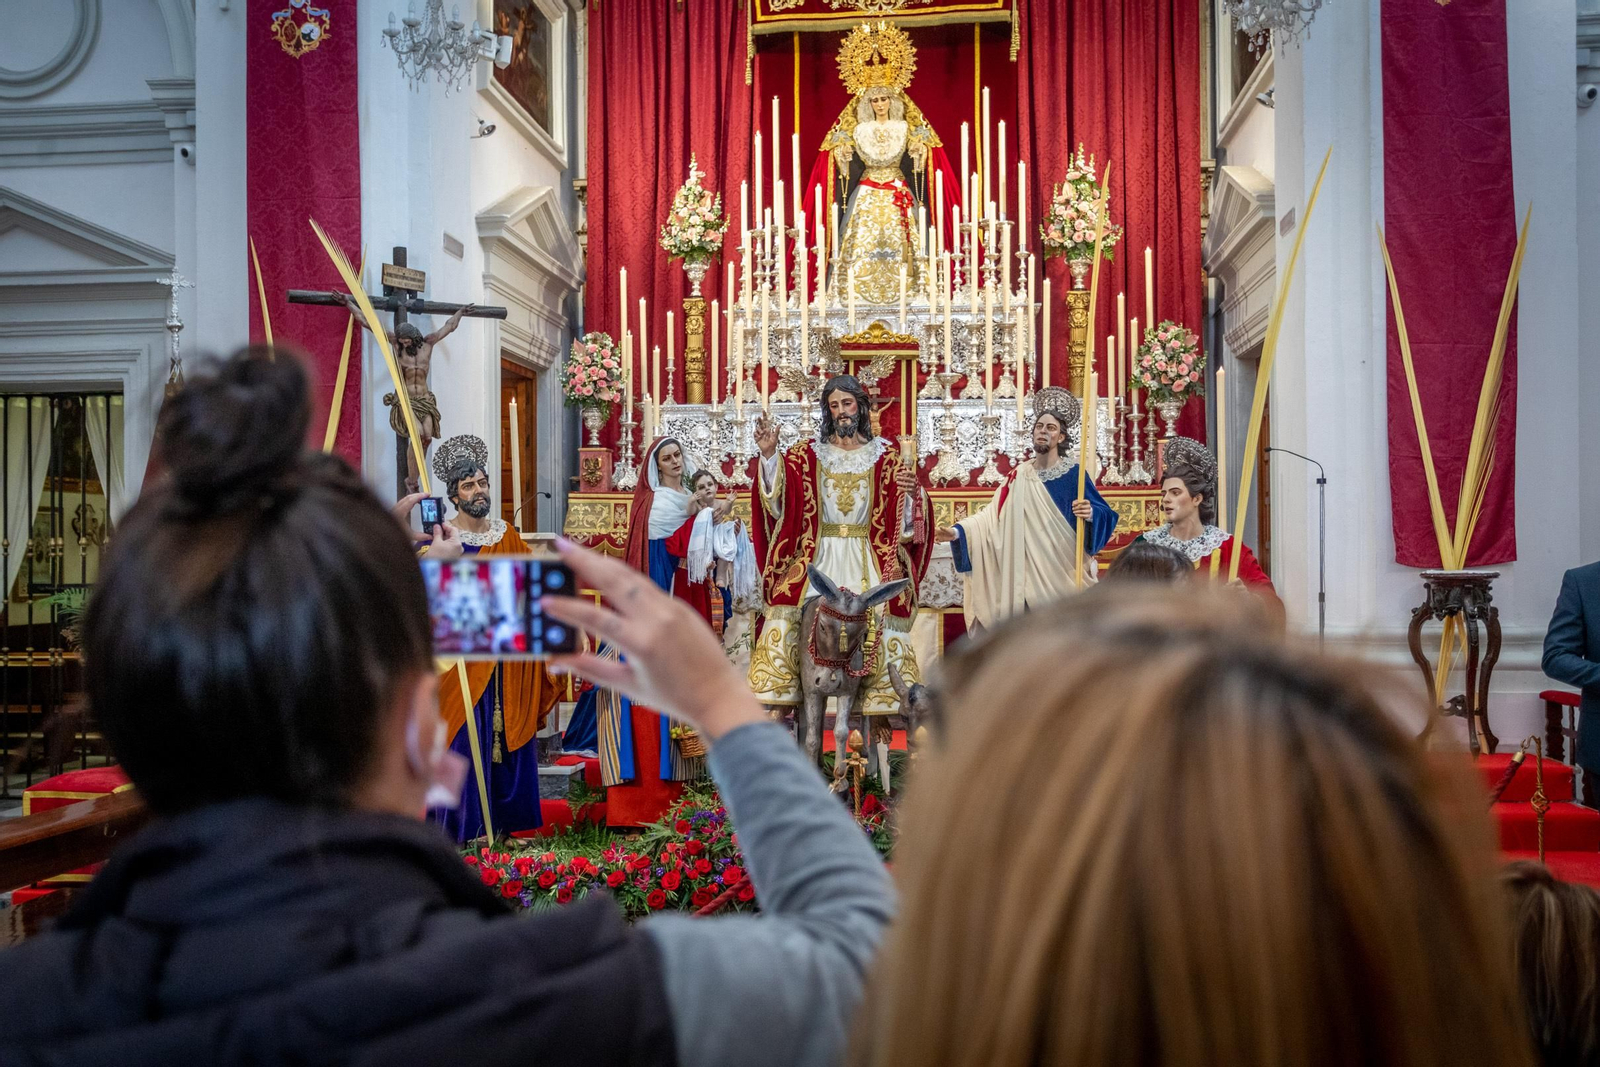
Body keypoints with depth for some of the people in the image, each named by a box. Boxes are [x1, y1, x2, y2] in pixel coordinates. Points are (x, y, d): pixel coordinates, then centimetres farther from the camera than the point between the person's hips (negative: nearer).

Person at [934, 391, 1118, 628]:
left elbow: (1105, 515, -9)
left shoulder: (1073, 474, -4)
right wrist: (958, 531, -9)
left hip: (1063, 574, -3)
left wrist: (1091, 514, -31)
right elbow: (993, 515, 2)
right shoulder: (1019, 476, 7)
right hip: (1028, 576, 3)